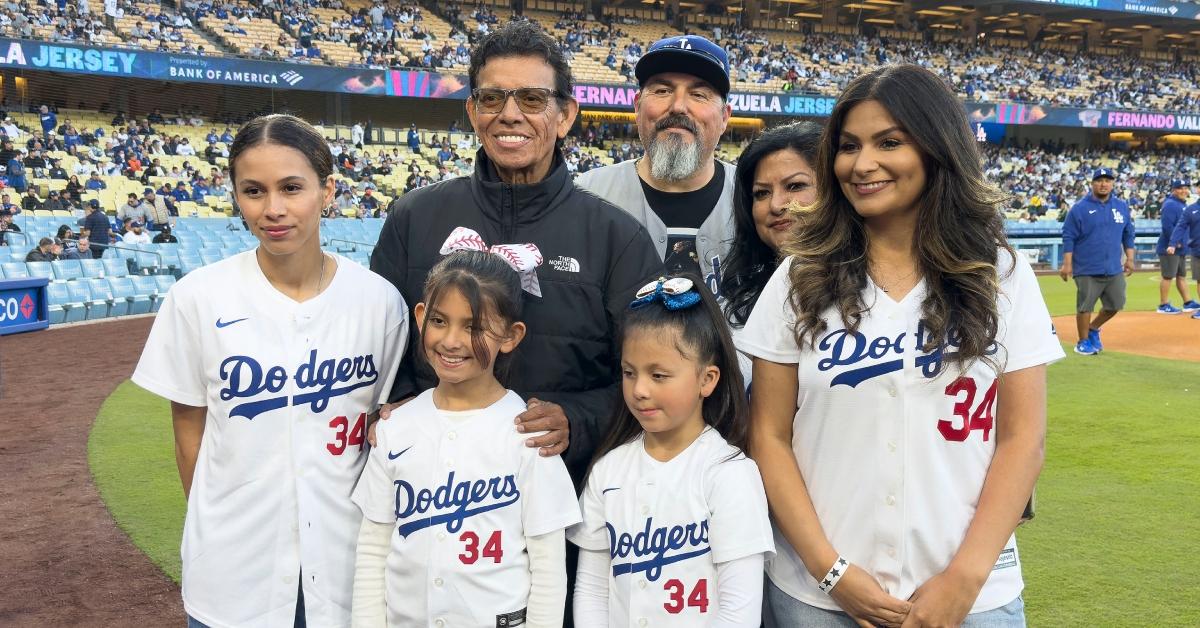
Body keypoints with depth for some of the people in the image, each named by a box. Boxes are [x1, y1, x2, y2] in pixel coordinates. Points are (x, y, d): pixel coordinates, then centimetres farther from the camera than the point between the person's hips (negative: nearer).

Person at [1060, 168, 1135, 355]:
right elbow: (1068, 237, -7)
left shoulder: (1122, 206, 8)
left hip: (1115, 269, 5)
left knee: (1115, 305, 9)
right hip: (1087, 270, -5)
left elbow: (1128, 234, 15)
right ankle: (1083, 341, 17)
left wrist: (1129, 258, 11)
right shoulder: (1079, 208, -6)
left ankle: (1093, 329, 32)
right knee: (1085, 306, 1)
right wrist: (1067, 264, -11)